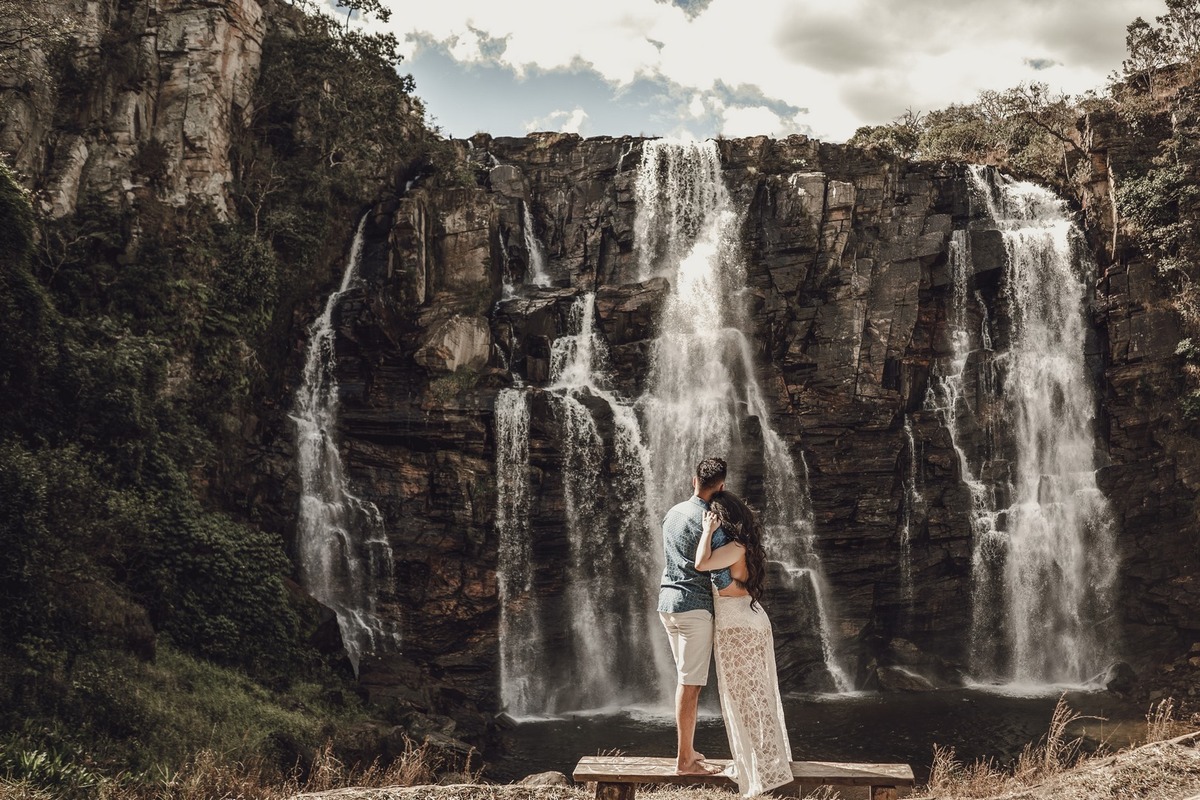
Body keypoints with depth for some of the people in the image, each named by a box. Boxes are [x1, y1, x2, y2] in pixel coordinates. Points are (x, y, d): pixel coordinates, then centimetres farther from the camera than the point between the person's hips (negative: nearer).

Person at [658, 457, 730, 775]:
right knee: (691, 683, -3)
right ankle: (685, 760, 1)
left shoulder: (672, 513, 10)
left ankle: (686, 749, 24)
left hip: (667, 602, 8)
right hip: (694, 605, -8)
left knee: (686, 679, 17)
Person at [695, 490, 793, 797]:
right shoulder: (740, 544, 11)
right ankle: (767, 757, 27)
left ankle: (760, 763, 8)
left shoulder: (736, 547, -18)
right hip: (746, 621, 10)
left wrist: (708, 529, -19)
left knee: (744, 692, -1)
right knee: (754, 691, 16)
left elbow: (701, 563, -30)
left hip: (737, 624, -10)